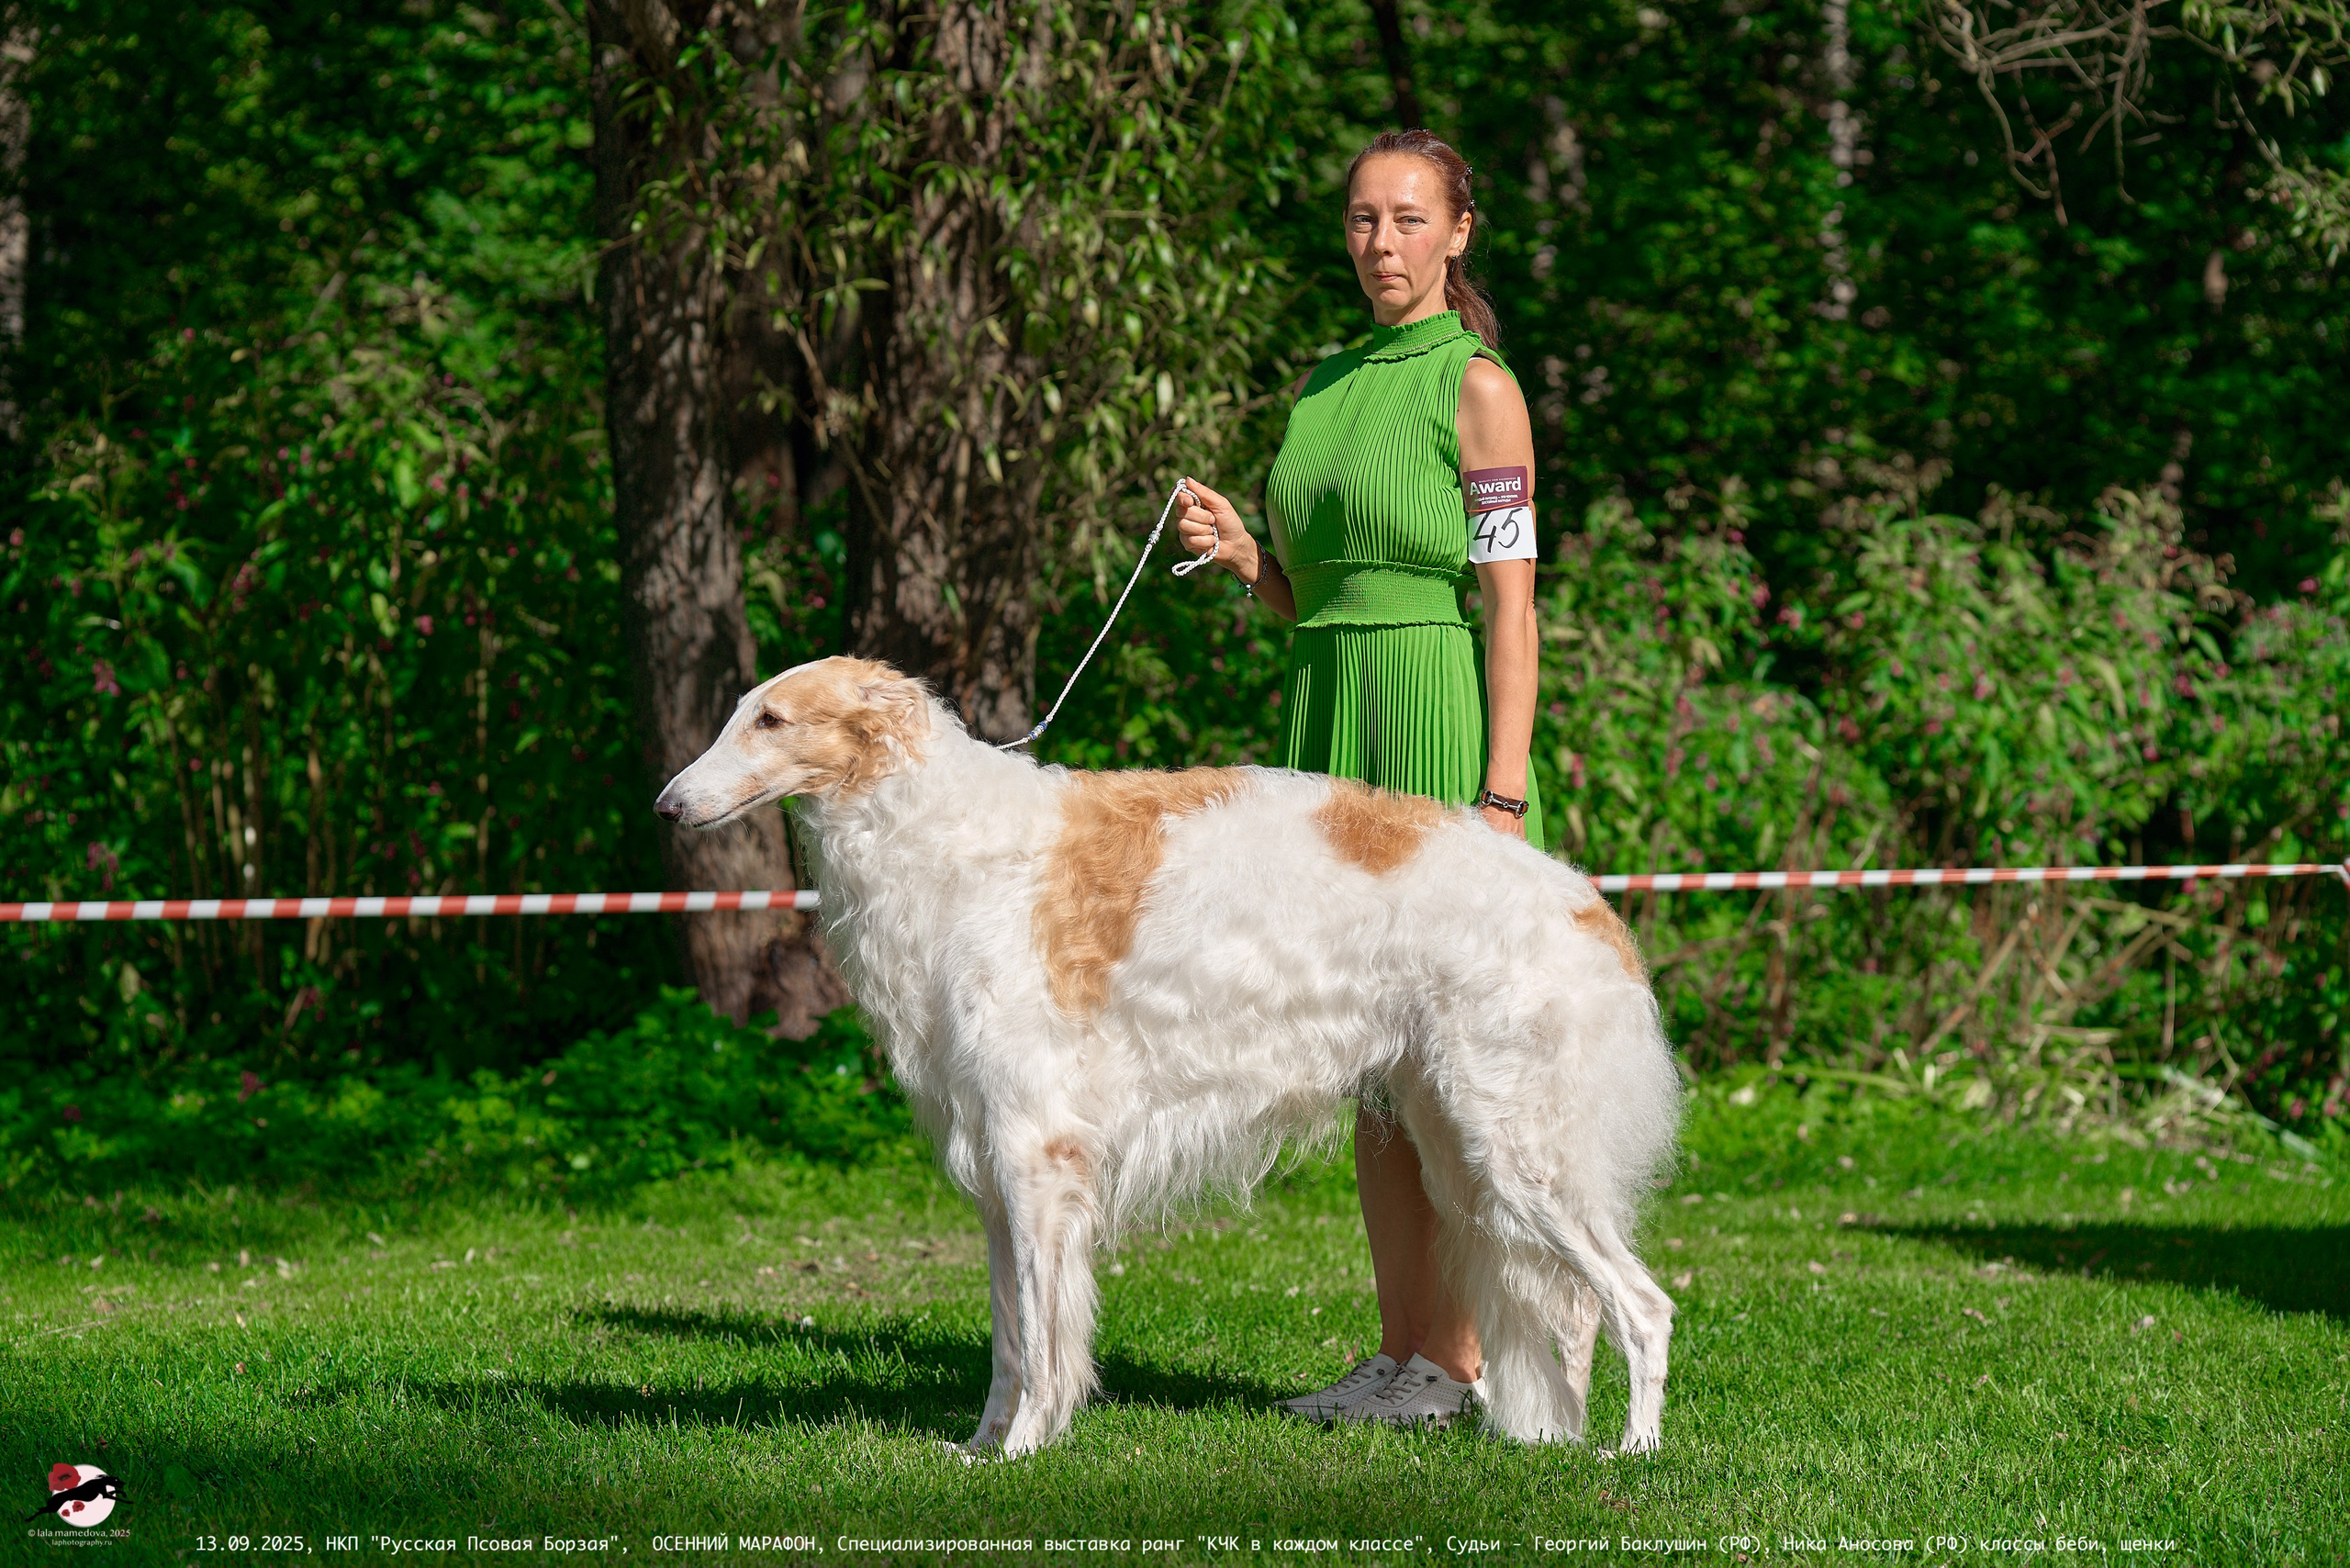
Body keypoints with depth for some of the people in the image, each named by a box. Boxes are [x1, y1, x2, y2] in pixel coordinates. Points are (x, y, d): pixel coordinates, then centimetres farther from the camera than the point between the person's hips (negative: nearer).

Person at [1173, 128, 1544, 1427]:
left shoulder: (1477, 387, -6)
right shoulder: (1324, 386, 15)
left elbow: (1511, 602, -11)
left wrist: (1504, 790, -17)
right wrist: (1240, 554, -1)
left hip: (1441, 731, -8)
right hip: (1331, 725, 8)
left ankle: (1463, 1359, -2)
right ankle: (1400, 1350, 12)